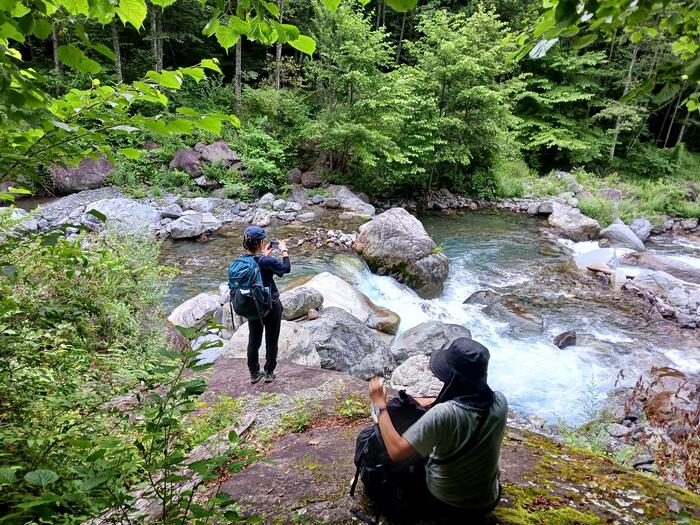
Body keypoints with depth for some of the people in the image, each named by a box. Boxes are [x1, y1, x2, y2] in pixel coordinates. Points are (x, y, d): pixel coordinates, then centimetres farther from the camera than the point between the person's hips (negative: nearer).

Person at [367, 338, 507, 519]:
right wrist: (435, 403, 6)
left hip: (443, 502, -3)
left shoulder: (443, 414, -35)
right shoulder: (500, 402, -19)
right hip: (487, 503, 4)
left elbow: (396, 451, -31)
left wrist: (380, 404, -23)